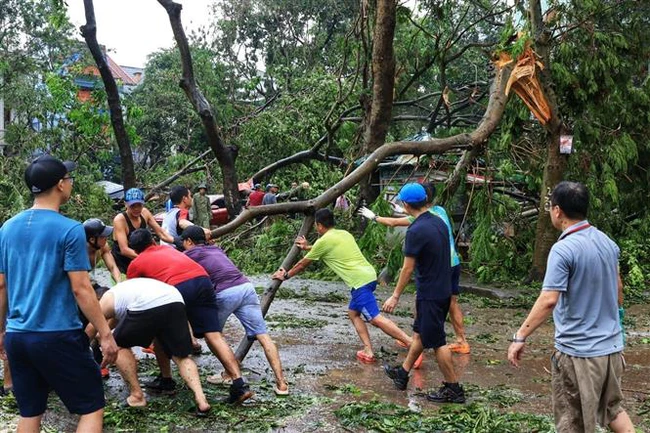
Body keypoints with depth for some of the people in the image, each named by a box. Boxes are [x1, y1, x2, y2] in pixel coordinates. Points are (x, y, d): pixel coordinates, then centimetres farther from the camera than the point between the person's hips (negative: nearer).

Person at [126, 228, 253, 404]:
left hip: (177, 287, -4)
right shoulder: (166, 248, 36)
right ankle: (239, 384, -8)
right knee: (214, 336, 1)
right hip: (202, 279, 4)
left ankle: (165, 380, 28)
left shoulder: (135, 264, 24)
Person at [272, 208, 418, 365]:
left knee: (375, 318, -12)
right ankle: (368, 351, 11)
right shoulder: (344, 234, 21)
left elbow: (302, 264, 12)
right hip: (369, 275, 9)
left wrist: (285, 275, 28)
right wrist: (308, 247, 52)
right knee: (353, 313, 19)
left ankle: (413, 344, -17)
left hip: (360, 281, -9)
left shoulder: (323, 241, -1)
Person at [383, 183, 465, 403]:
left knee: (437, 342, 2)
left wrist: (395, 296, -8)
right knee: (419, 333, 20)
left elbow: (408, 268, -17)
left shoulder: (416, 231, -21)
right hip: (444, 290, 9)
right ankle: (402, 373, 34)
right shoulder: (439, 222, 4)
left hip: (429, 294, -9)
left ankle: (454, 389, 10)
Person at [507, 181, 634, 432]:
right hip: (611, 346, 7)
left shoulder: (563, 249, -20)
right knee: (612, 407, 27)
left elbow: (549, 300, -27)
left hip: (577, 352, -7)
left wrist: (520, 337, -21)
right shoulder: (607, 242, 4)